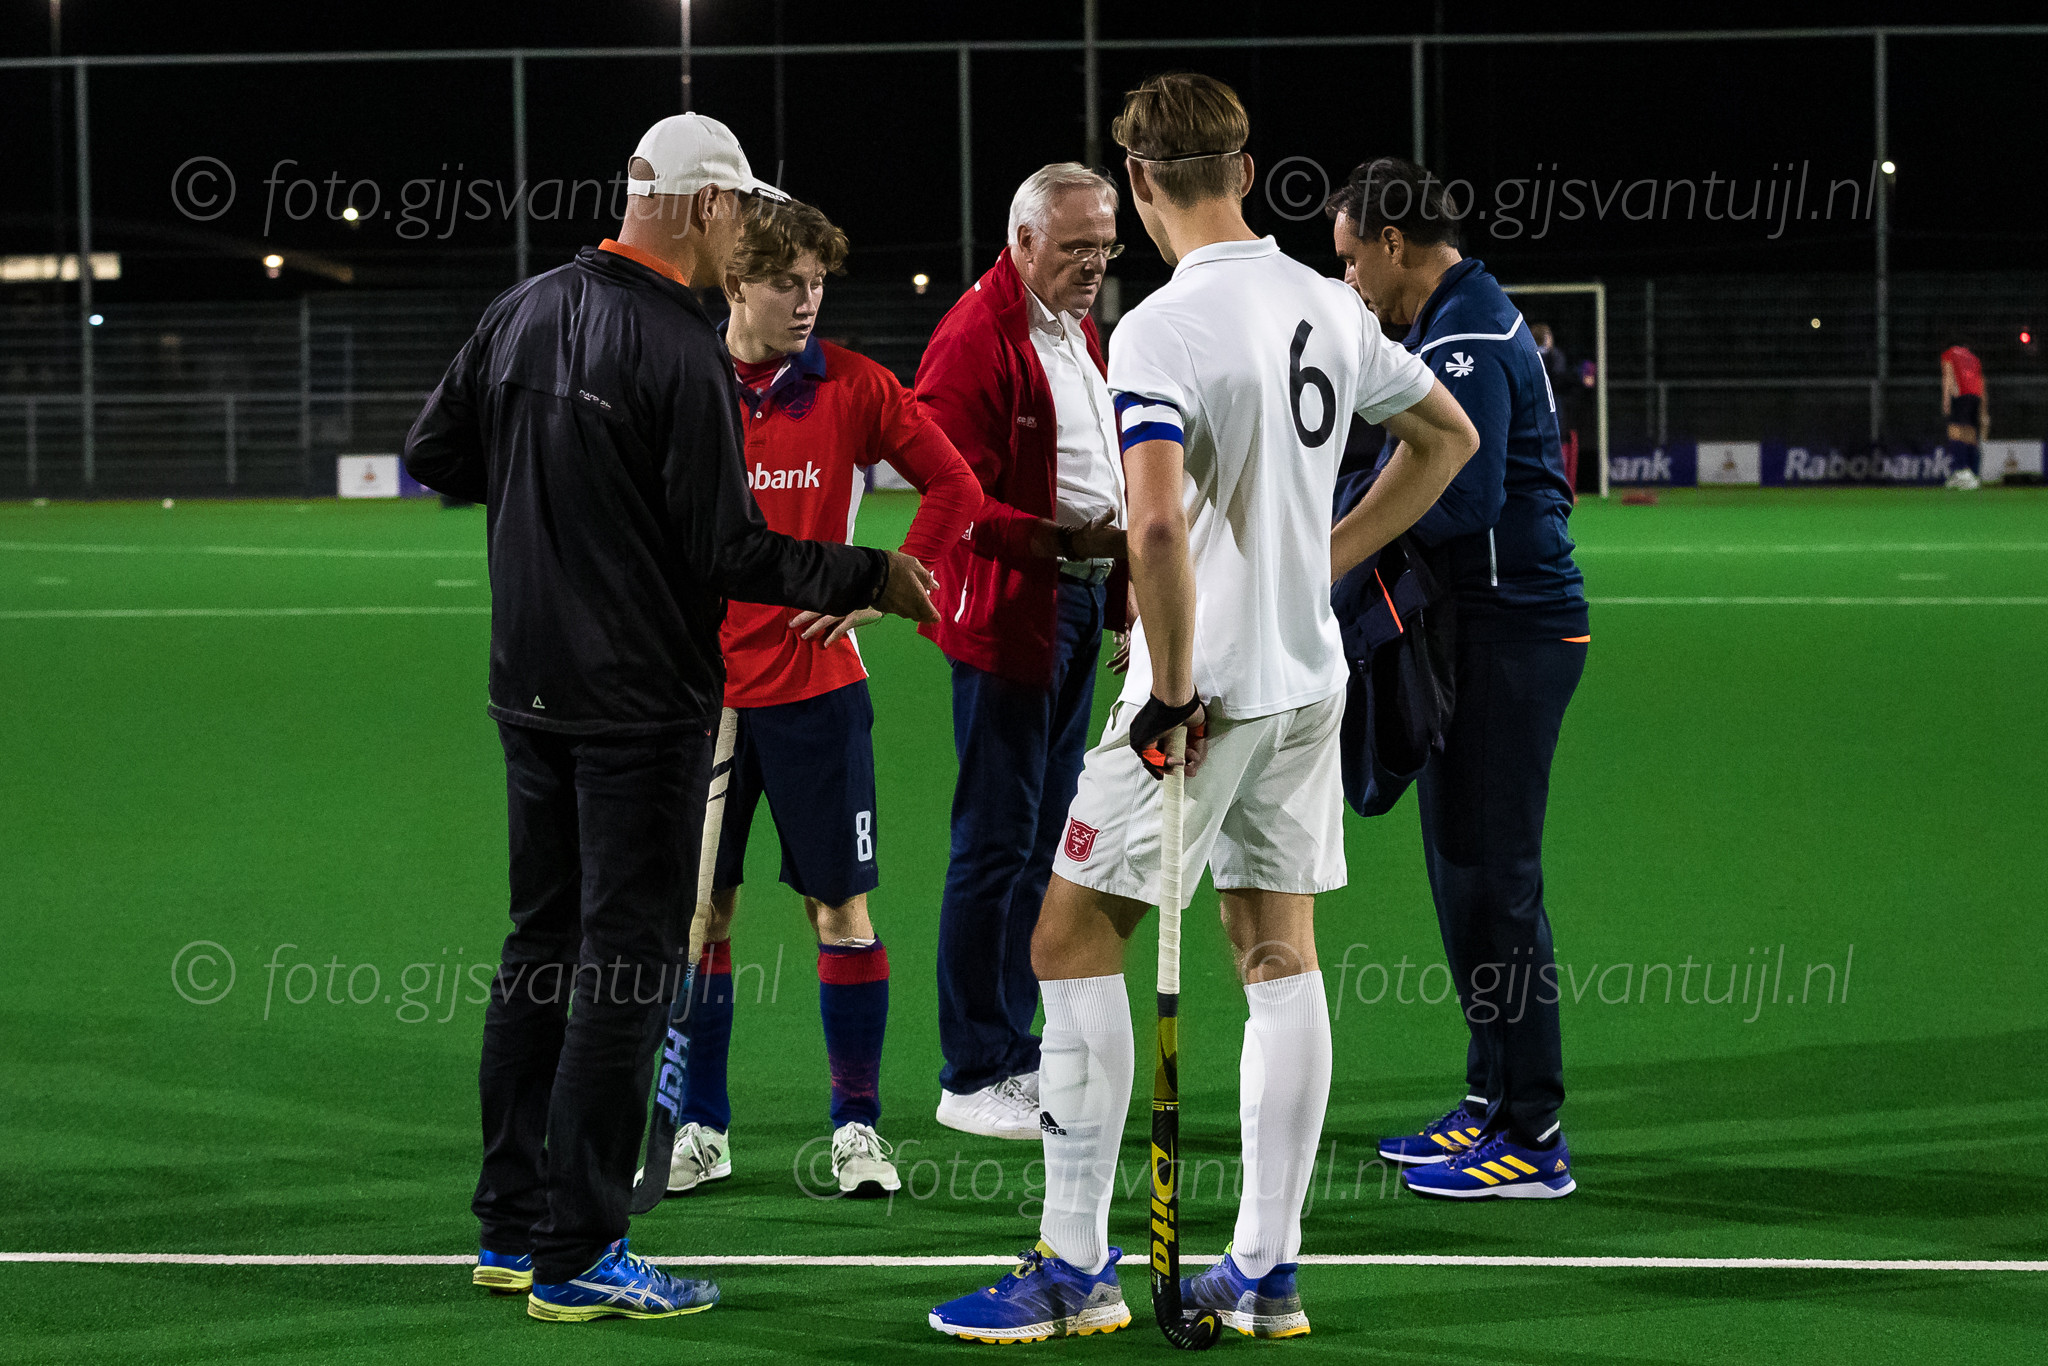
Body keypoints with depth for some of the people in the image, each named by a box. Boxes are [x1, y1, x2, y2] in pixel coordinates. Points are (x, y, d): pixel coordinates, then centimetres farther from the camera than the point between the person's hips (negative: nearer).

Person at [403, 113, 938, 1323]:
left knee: (543, 947, 16)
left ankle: (513, 1226, 23)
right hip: (643, 701, -8)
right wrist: (871, 578, -7)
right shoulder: (683, 352, -18)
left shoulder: (523, 313, 5)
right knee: (627, 963, -2)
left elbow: (434, 457, 13)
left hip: (531, 689, 8)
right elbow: (730, 552, -18)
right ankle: (578, 1256, 0)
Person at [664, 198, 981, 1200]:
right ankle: (701, 1128, 15)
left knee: (842, 906, 1)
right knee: (699, 909, 4)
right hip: (704, 689, 1)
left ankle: (857, 1126, 10)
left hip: (817, 683, 0)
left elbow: (953, 486, 3)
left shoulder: (852, 387, -2)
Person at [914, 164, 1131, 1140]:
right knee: (997, 839, -6)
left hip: (1078, 603, 10)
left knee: (1043, 836, 14)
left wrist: (1122, 588, 17)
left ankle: (1013, 1050, 22)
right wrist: (1057, 540, -27)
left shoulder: (1081, 335, 17)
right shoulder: (976, 338, -14)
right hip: (1007, 612, -10)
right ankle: (971, 1077, -2)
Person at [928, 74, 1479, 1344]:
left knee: (1074, 942, 2)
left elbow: (1158, 522, -29)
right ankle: (1268, 1272, 13)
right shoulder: (1328, 307, 6)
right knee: (1281, 956, 10)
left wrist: (1174, 692, -18)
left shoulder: (1161, 331, -17)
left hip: (1210, 693, -7)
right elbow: (1448, 437, 19)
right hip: (1311, 679, 7)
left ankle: (1077, 1266, 2)